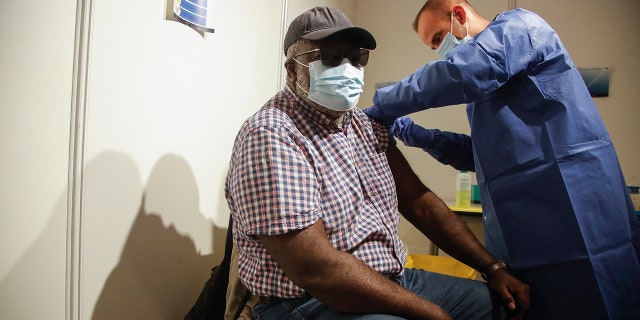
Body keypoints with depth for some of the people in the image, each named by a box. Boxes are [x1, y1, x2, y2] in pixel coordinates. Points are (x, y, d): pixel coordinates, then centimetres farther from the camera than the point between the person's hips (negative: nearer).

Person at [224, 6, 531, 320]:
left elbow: (420, 203, 7)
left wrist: (494, 268, 1)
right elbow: (313, 269, -26)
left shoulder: (367, 125, 7)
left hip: (393, 281, 8)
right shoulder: (269, 136, -19)